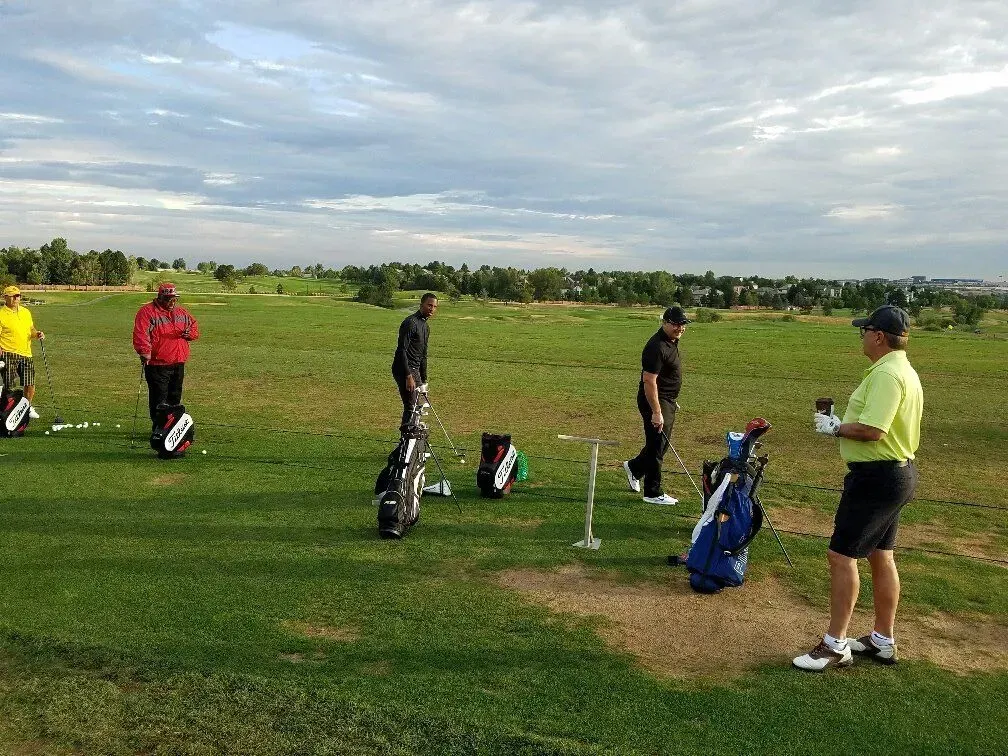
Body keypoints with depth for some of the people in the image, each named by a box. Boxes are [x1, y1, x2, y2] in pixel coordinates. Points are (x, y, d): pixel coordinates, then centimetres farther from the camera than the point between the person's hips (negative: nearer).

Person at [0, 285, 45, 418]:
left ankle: (28, 407, 27)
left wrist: (37, 334, 2)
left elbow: (31, 330, 23)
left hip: (26, 353, 5)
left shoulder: (26, 312, 13)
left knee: (30, 384, 7)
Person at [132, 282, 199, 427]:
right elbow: (140, 334, -18)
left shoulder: (181, 312, 15)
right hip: (157, 365, -6)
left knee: (175, 397, 15)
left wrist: (190, 333, -1)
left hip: (178, 364, 7)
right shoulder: (147, 312, -6)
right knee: (159, 399, -4)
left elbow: (194, 326, 23)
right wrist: (144, 352, -32)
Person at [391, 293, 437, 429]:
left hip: (414, 370, 10)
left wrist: (424, 380, 21)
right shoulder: (411, 323, -14)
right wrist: (408, 376, -24)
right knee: (410, 408, -11)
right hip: (404, 370, -10)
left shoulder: (426, 327, 16)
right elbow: (401, 350, -20)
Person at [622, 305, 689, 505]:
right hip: (655, 401, -10)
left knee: (662, 443, 19)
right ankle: (653, 493, 8)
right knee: (657, 446, -2)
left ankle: (634, 467, 40)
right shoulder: (656, 347, -23)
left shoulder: (672, 341, 9)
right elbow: (649, 381, -26)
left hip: (667, 401, 10)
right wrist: (656, 412, -27)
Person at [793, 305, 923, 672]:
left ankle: (835, 645, 3)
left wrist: (835, 428, -13)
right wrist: (841, 425, 7)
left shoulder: (887, 374, -22)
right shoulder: (903, 370, 13)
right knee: (880, 557, 18)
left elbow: (872, 430, -29)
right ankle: (883, 641, 29)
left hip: (876, 477, -11)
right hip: (896, 473, 11)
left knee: (841, 555, -5)